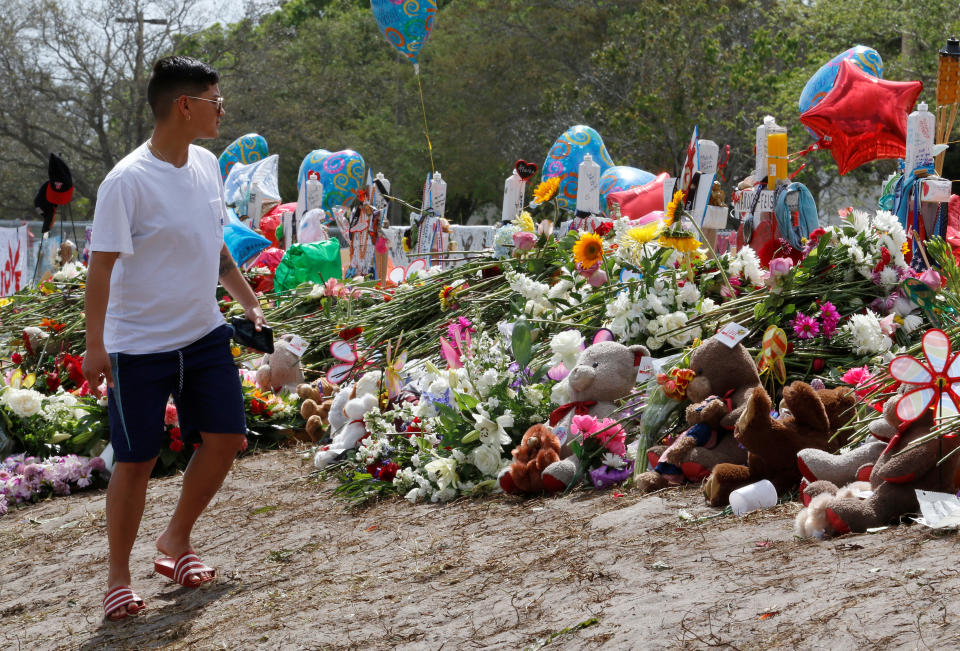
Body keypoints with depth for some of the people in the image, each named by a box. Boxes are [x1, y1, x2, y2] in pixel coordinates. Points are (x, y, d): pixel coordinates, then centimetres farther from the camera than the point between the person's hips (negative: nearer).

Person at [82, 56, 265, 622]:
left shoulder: (207, 165, 3)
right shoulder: (128, 182, -20)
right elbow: (102, 263, -19)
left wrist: (248, 300, 18)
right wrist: (95, 345, -22)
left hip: (205, 334, 7)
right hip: (139, 346, -7)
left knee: (226, 438, 5)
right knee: (137, 461, -1)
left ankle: (177, 541, 26)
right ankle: (119, 576, 15)